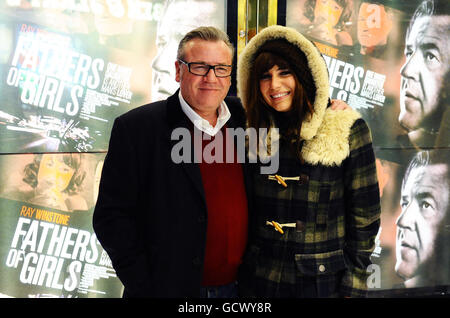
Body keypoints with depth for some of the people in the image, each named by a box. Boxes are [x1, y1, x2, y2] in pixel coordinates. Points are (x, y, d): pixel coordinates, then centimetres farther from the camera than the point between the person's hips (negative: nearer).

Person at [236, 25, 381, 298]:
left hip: (323, 283, -3)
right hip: (258, 280, 3)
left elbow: (365, 217, -8)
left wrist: (351, 288, -9)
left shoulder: (348, 131, -11)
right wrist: (241, 269, 7)